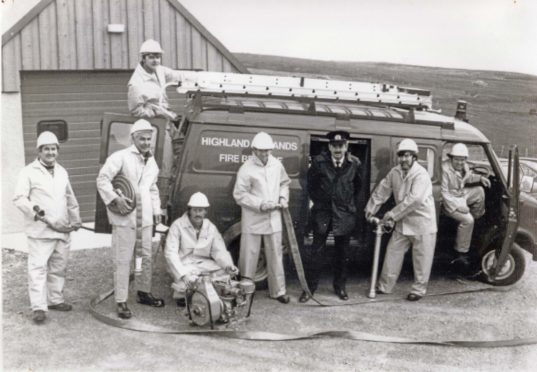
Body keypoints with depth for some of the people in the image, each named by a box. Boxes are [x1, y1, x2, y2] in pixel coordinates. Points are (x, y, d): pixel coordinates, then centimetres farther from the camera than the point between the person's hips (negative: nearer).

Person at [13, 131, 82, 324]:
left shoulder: (62, 172, 16)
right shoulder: (29, 172, -5)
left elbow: (70, 198, 23)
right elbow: (19, 198, -12)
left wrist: (76, 219, 14)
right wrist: (40, 215, -18)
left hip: (62, 230, 6)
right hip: (40, 231, -6)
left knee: (59, 267, 13)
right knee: (38, 268, -8)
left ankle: (55, 299, 26)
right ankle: (39, 307, -4)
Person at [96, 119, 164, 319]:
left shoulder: (151, 161, 15)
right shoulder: (121, 157, -9)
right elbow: (102, 179, -13)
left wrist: (156, 209, 19)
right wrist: (115, 198, -22)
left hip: (145, 218, 7)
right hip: (124, 218, -7)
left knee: (146, 257, 15)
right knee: (123, 260, -4)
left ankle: (144, 293, 32)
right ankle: (121, 302, 2)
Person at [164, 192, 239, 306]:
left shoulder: (211, 228, 3)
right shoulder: (178, 226, -12)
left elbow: (219, 251, 1)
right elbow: (170, 253, -19)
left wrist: (228, 265, -22)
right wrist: (183, 274, -34)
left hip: (204, 264, 4)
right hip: (184, 265, -4)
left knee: (225, 271, -20)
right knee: (189, 280, -34)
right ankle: (180, 295, 1)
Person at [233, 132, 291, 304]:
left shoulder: (277, 165, 4)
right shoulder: (246, 169, -11)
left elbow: (284, 183, 20)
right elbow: (240, 195, -12)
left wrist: (283, 198, 1)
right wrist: (260, 204, -20)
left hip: (273, 219, 4)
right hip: (253, 221, -4)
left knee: (275, 255, 11)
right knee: (248, 256, 2)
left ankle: (278, 291, 22)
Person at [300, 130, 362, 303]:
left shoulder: (354, 164, -1)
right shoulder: (319, 162, -5)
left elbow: (357, 187, 10)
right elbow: (311, 185, 6)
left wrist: (352, 205, 9)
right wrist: (317, 201, 6)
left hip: (345, 214, 2)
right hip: (322, 212, -1)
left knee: (343, 252, 11)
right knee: (316, 250, -1)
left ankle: (340, 286, 25)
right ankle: (310, 287, 9)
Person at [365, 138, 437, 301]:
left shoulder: (421, 175, -21)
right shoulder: (395, 172, 2)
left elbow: (414, 199, -30)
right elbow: (382, 190, 10)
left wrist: (392, 214, -29)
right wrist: (371, 208, 4)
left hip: (422, 223, -7)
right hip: (402, 223, 7)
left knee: (421, 259, 2)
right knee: (393, 253, 9)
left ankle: (418, 290, 15)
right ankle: (385, 286, 19)